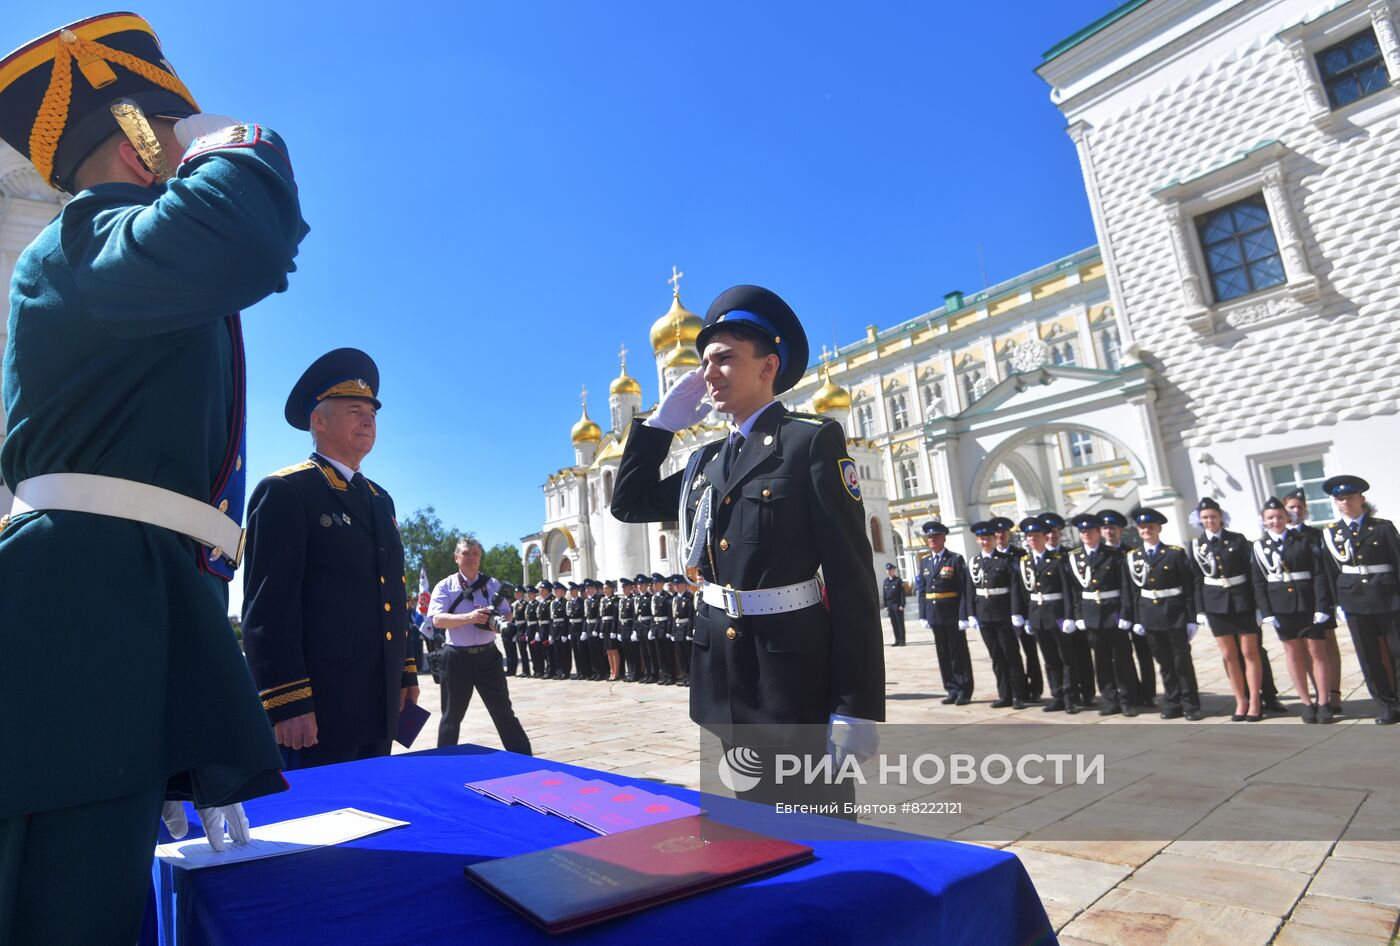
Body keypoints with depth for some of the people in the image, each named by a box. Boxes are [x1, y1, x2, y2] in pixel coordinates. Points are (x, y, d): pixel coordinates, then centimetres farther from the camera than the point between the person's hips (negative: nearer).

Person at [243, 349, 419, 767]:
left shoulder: (380, 498, 16)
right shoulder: (284, 491, -7)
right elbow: (268, 605, -14)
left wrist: (406, 671, 17)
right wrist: (287, 703, -19)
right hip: (318, 705, -7)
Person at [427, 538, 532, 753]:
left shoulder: (492, 584, 6)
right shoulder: (444, 586, -1)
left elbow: (507, 616, 6)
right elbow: (437, 619, -15)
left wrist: (498, 621, -17)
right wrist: (469, 617, -28)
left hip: (487, 655, 2)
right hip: (457, 657, -2)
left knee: (503, 711, 7)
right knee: (452, 714, 11)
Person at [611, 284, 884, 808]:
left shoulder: (813, 439, -9)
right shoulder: (707, 460, 11)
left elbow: (852, 575, -14)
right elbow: (629, 503, 17)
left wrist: (856, 708, -18)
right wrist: (661, 421, 8)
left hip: (793, 668, -6)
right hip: (723, 671, 7)